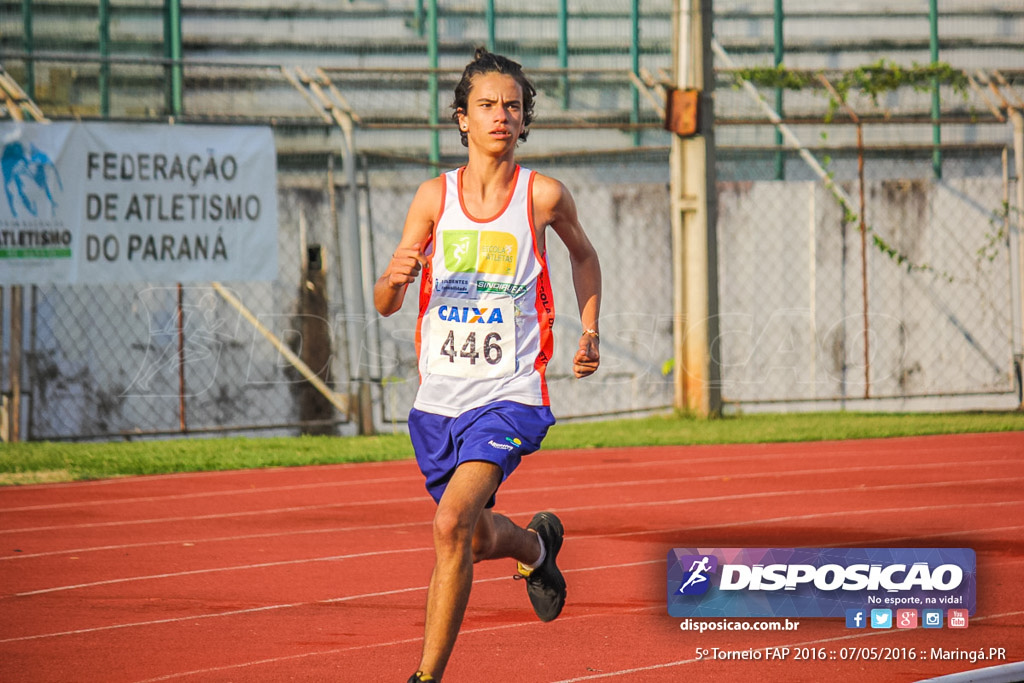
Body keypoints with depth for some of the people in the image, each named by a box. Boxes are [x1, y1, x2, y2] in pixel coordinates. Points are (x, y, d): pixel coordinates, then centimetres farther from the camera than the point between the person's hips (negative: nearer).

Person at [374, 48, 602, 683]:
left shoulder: (544, 195, -3)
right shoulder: (435, 196, 1)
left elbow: (583, 254, 20)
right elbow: (386, 305, 2)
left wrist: (590, 332, 11)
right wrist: (395, 279, -21)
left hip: (509, 395, -4)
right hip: (439, 398, 4)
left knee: (453, 523, -23)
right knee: (478, 540, 16)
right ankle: (536, 544, 52)